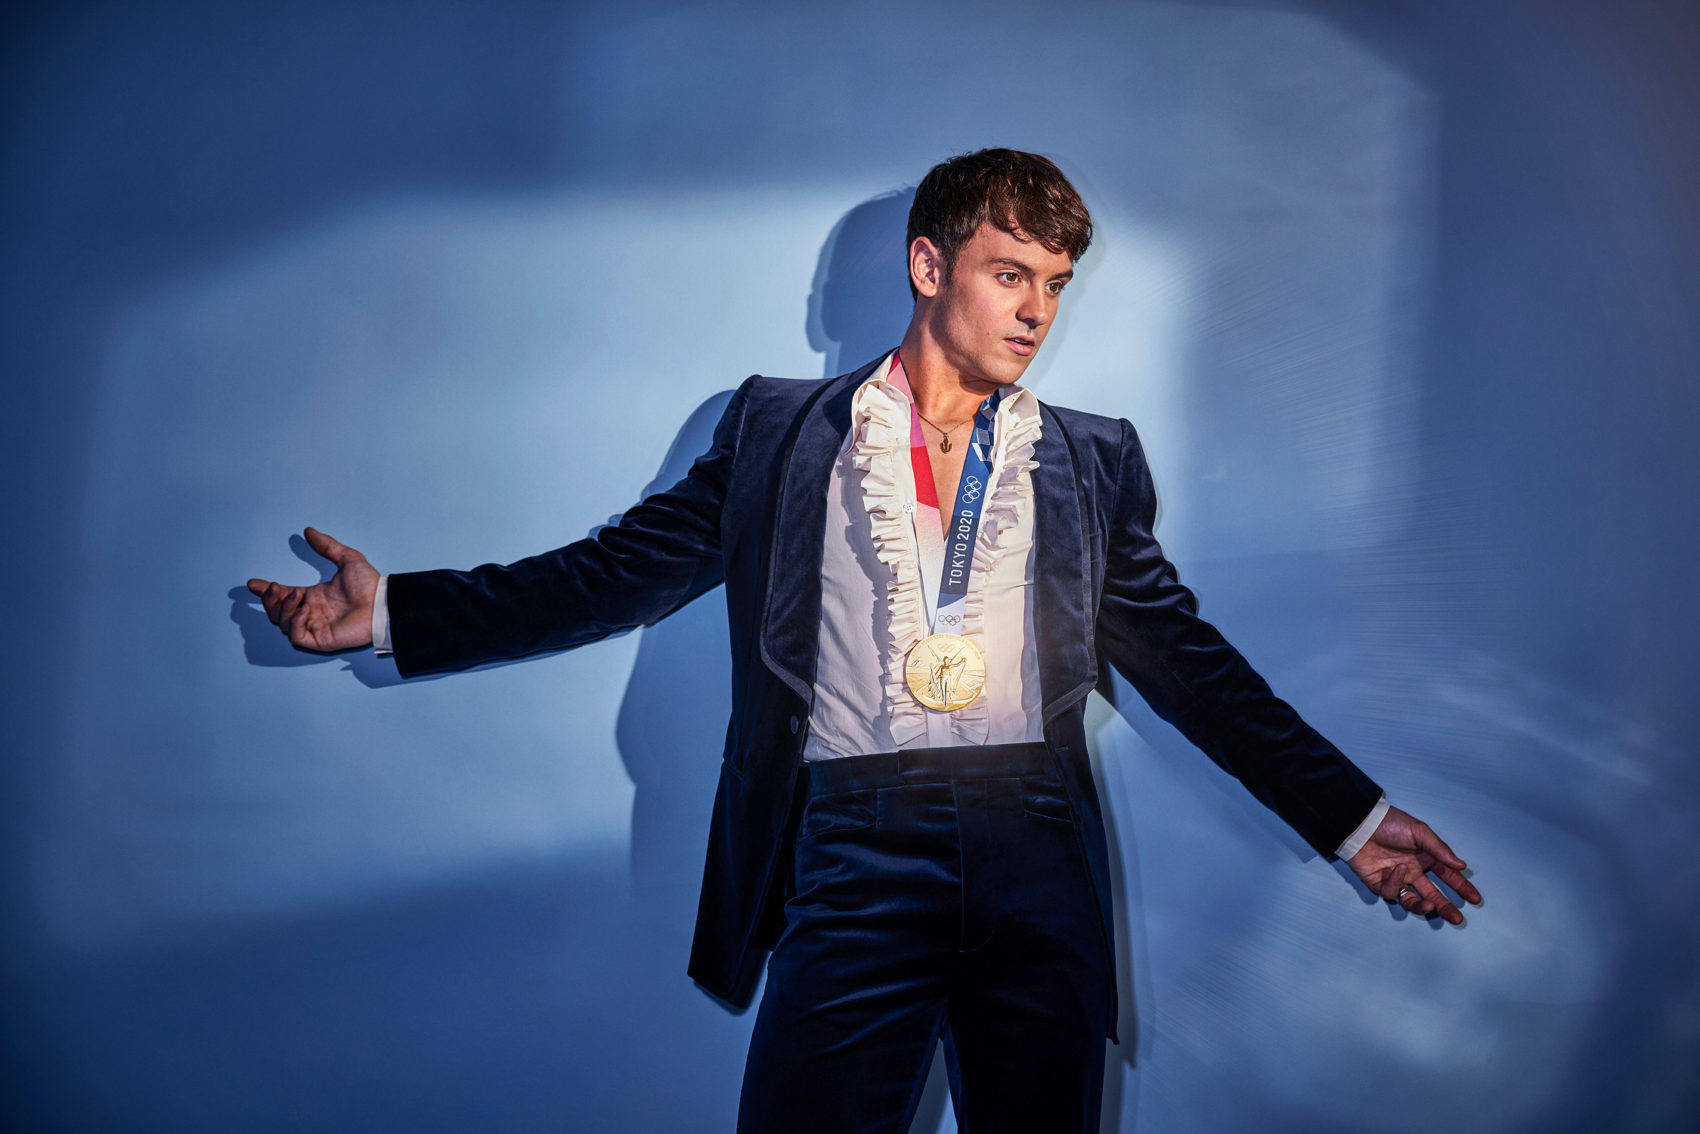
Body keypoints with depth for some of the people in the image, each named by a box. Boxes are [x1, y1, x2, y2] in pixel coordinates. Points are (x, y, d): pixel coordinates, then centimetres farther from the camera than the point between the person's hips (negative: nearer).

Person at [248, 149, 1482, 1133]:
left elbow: (1188, 659, 14)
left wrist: (1351, 815, 10)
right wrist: (397, 609, -1)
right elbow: (620, 572, 6)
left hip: (1036, 853, 2)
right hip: (854, 847, -2)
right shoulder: (780, 429, 8)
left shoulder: (1091, 459, 14)